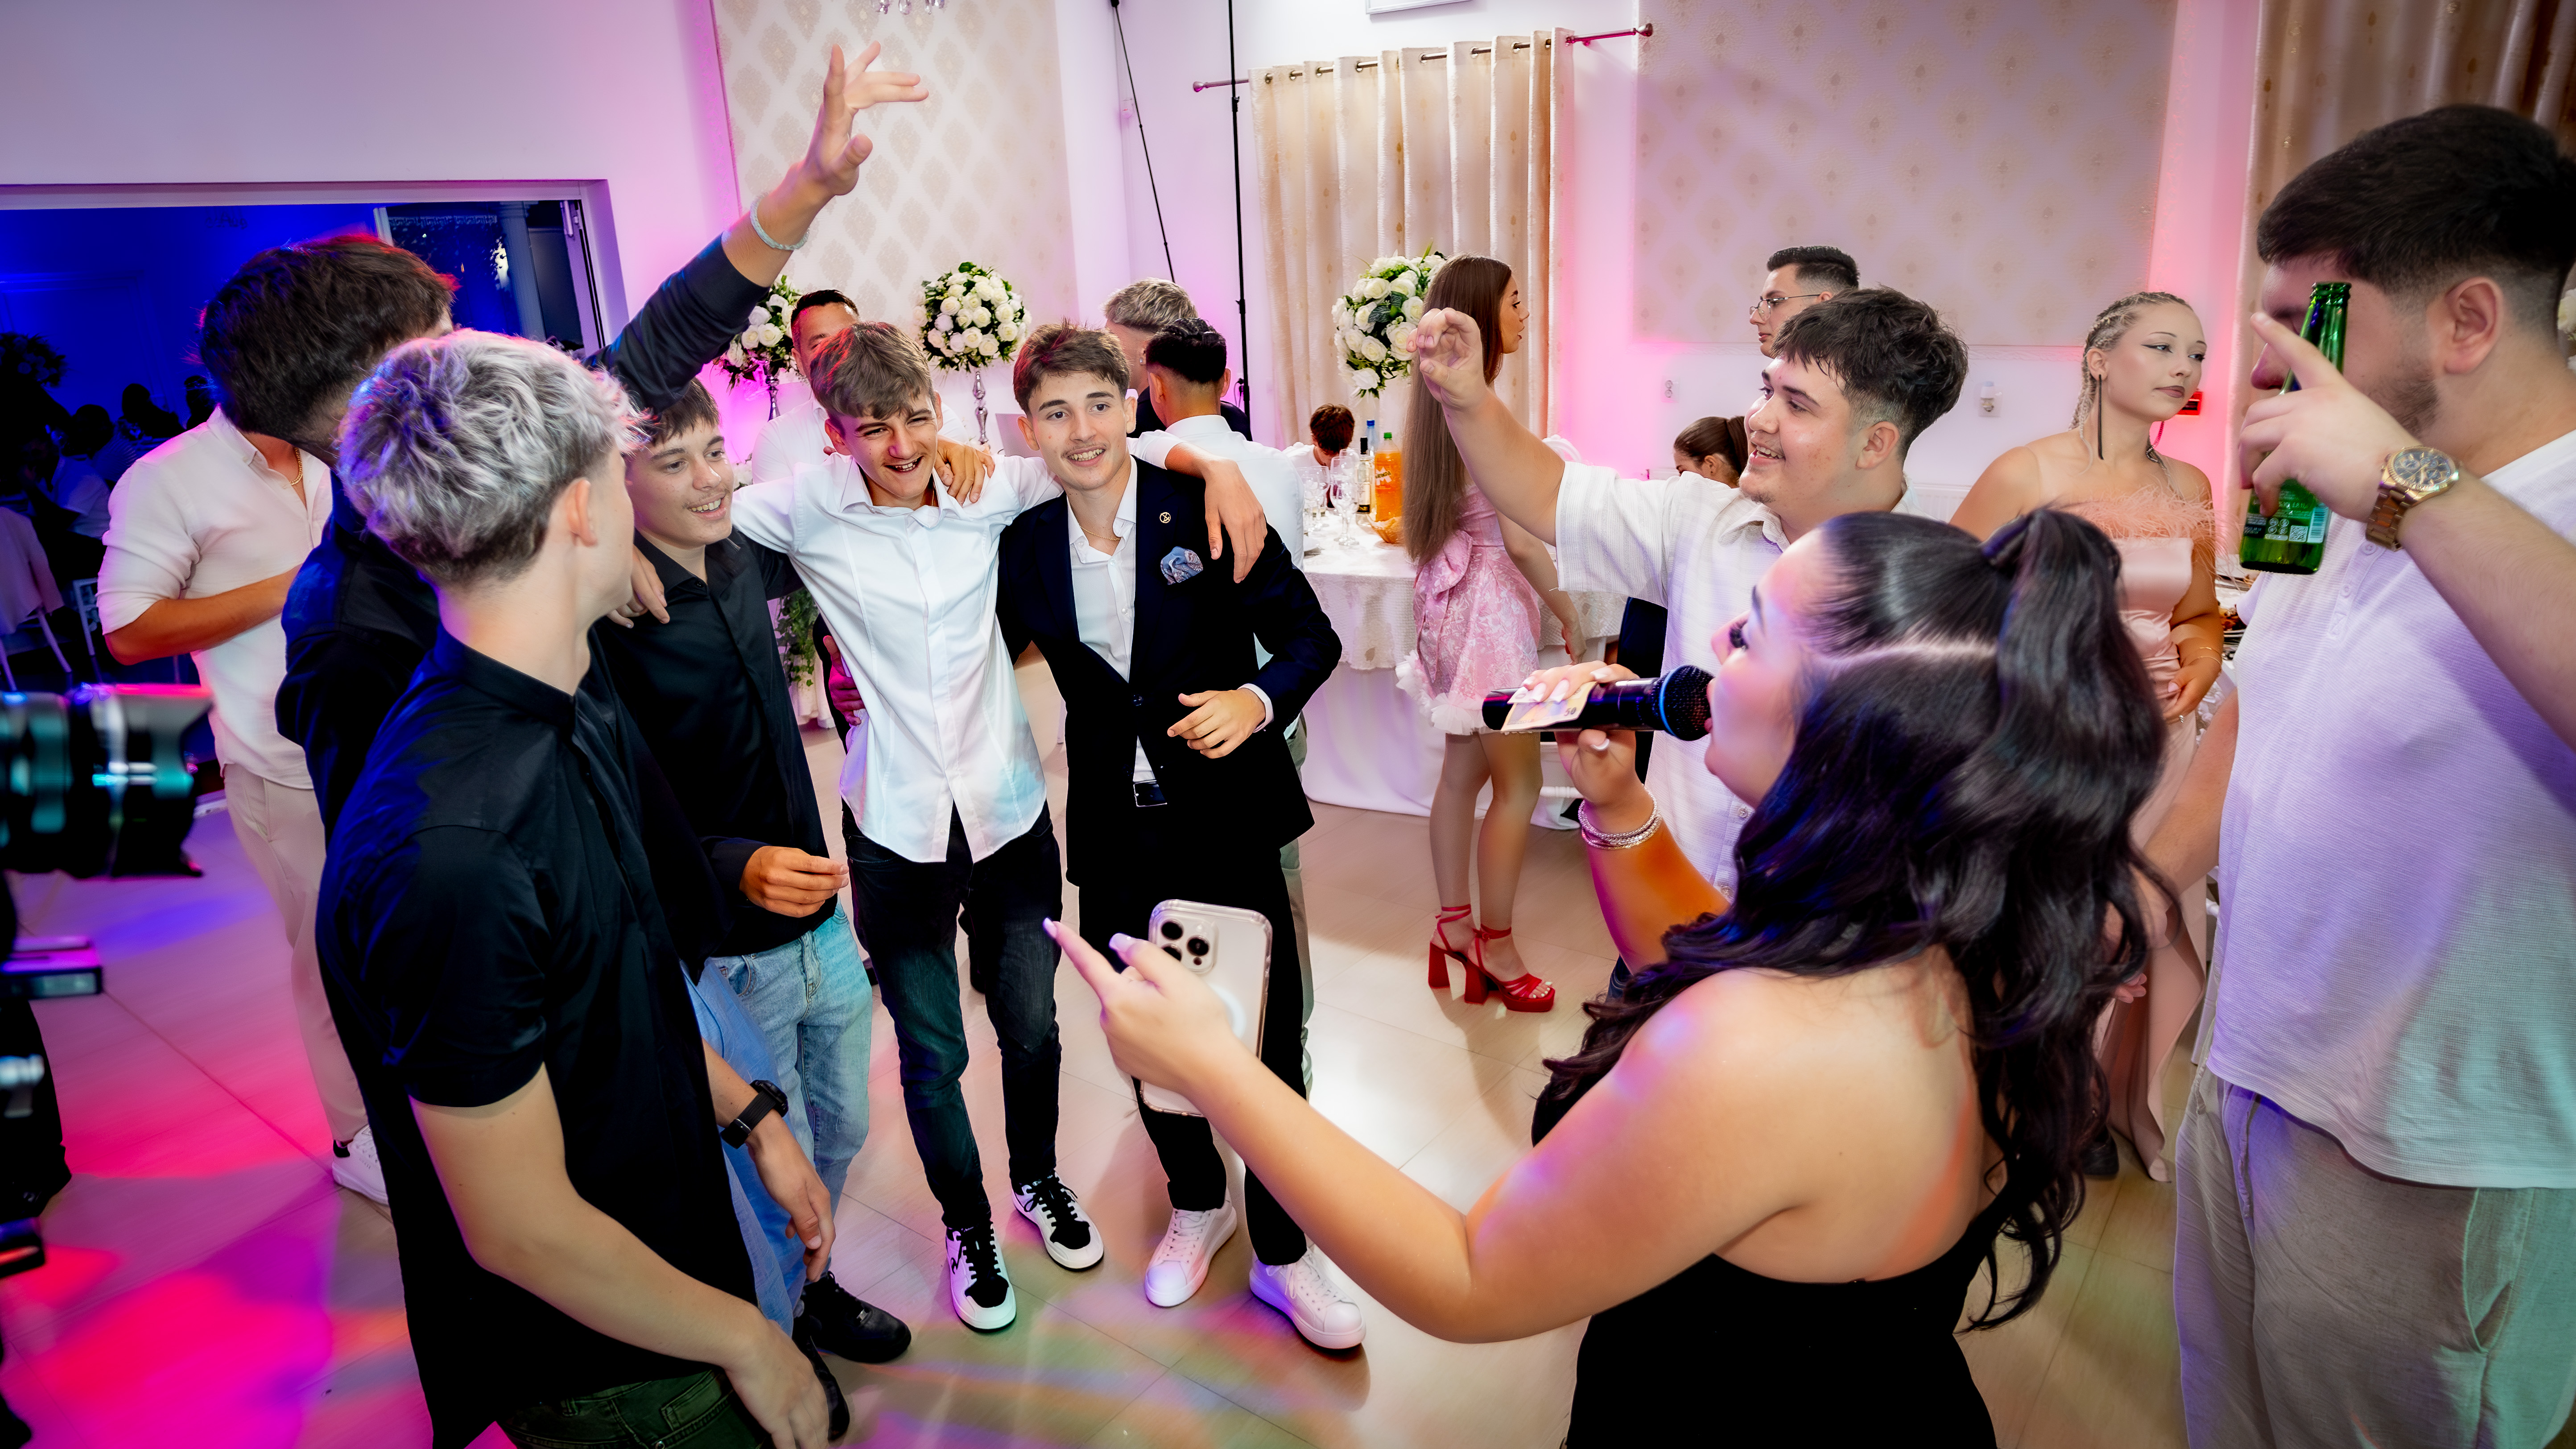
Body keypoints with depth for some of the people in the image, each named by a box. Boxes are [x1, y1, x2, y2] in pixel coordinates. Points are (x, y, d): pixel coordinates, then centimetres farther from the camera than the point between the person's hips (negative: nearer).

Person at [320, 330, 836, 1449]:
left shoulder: (582, 725, -2)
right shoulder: (450, 846, -32)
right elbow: (518, 1229, -25)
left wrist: (749, 1115, 6)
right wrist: (745, 1341, -14)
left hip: (671, 1227, 8)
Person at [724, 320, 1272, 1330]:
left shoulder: (986, 487, -4)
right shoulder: (810, 509, -10)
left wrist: (1217, 468, -12)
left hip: (1009, 809, 2)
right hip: (899, 829, -2)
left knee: (1032, 1028, 18)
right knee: (931, 1056, 12)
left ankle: (1038, 1179, 47)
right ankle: (966, 1222, 38)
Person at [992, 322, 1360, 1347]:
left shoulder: (1205, 507, -10)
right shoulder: (1023, 544, -1)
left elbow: (1311, 635, -6)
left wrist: (1258, 698, -23)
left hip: (1228, 820, -3)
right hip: (1116, 837, 3)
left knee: (1267, 1041, 6)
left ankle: (1282, 1254, 27)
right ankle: (1197, 1203, 45)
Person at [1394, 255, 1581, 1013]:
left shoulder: (1430, 407, 8)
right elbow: (1520, 536, -19)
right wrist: (1567, 611, -8)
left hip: (1447, 591, 9)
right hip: (1489, 598, -9)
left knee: (1463, 769, 16)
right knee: (1519, 781, 2)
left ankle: (1454, 923, 25)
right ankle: (1495, 946, 12)